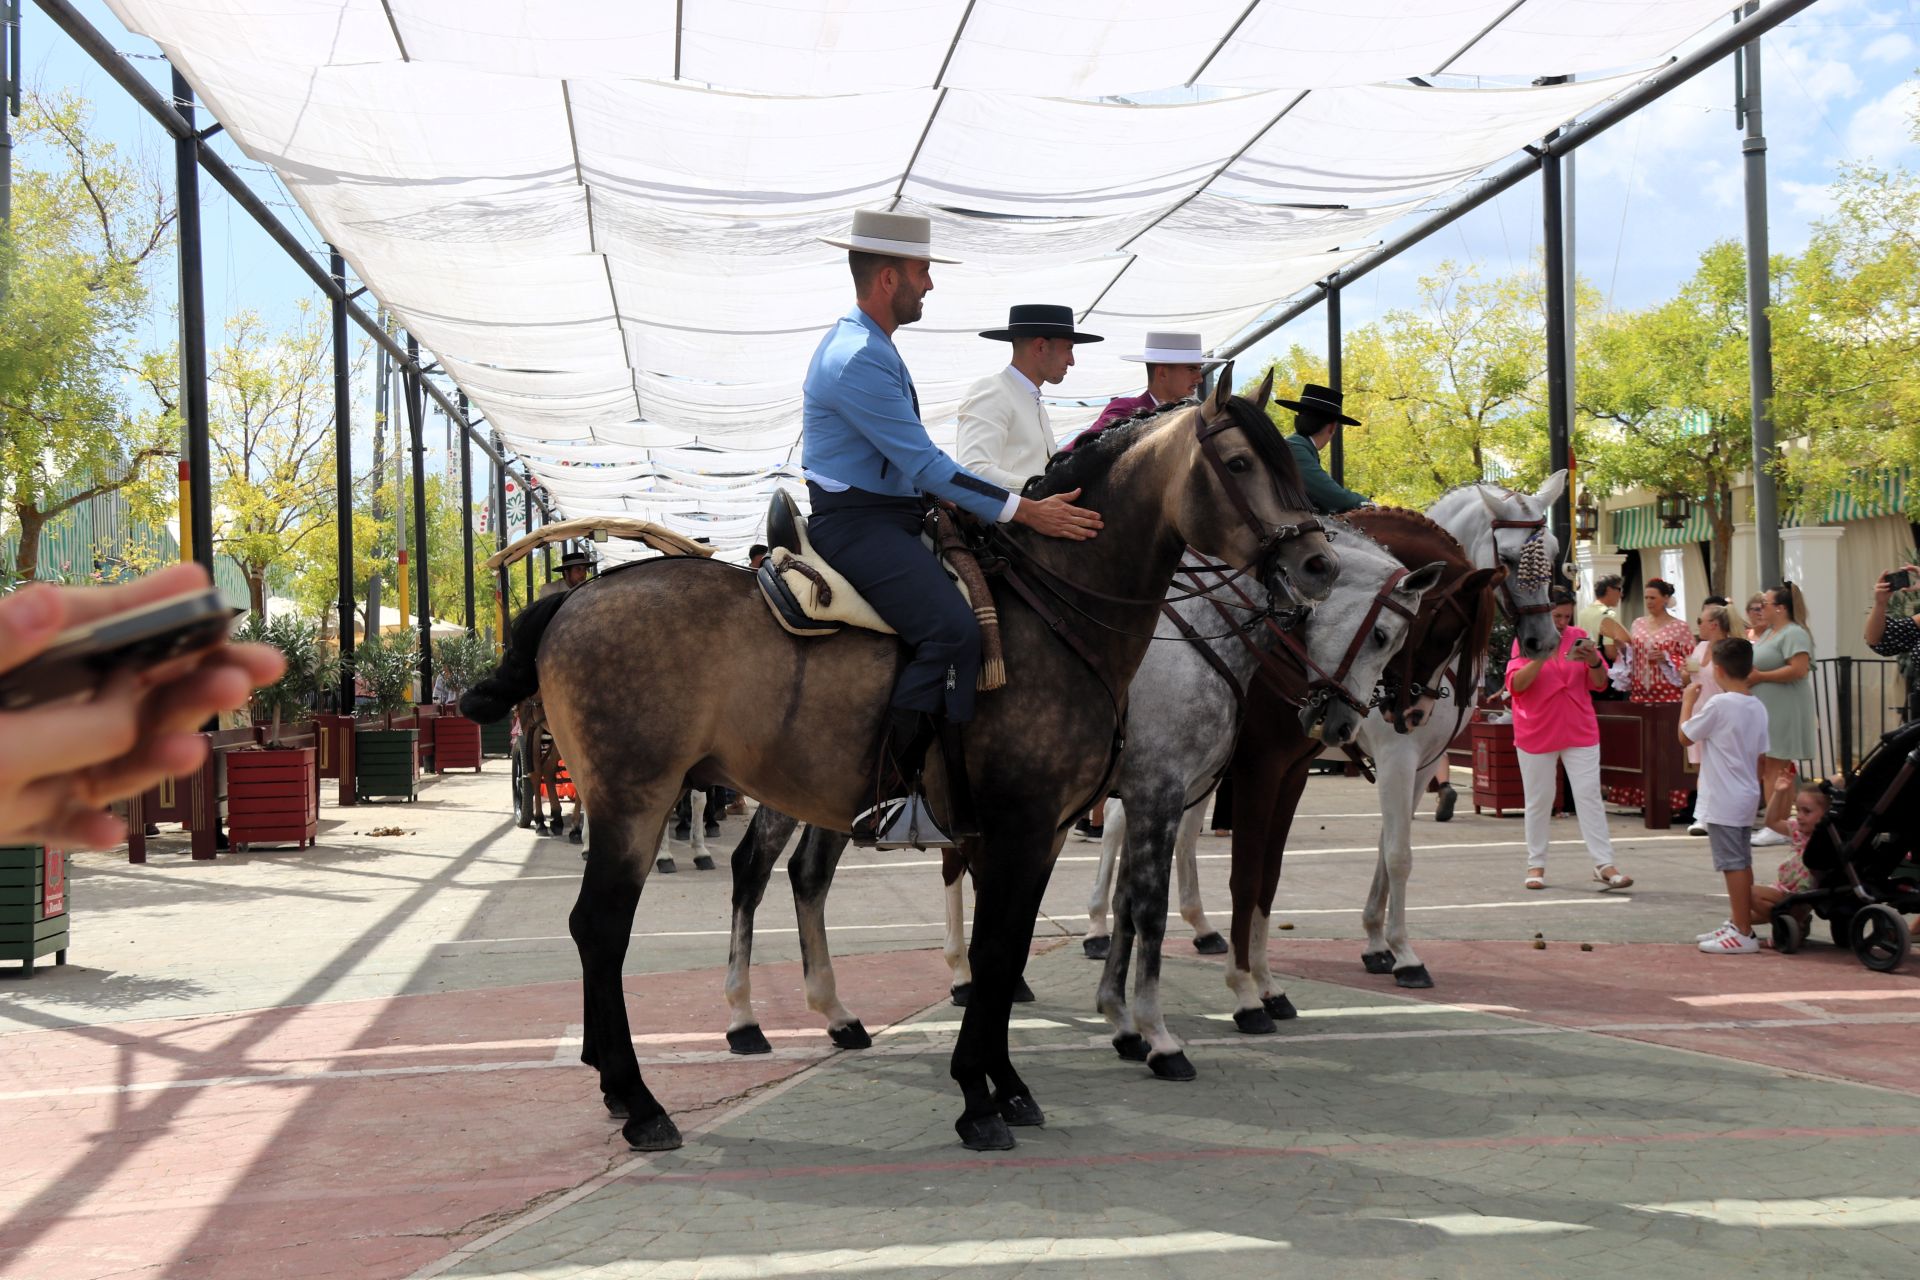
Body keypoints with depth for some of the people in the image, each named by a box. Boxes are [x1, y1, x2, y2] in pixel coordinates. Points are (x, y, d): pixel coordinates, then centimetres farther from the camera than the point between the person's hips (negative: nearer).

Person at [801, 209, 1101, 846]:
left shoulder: (868, 348, 18)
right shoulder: (857, 360, -17)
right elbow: (925, 464, -21)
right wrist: (1027, 512, -20)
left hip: (889, 520, 11)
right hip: (857, 525, -11)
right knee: (952, 629, -28)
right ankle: (887, 800, -28)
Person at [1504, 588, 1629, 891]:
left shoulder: (1579, 638, 2)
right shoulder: (1526, 640, -5)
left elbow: (1600, 683, 4)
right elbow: (1516, 684, -17)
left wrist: (1594, 661, -17)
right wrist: (1543, 655, -28)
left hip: (1579, 731, 2)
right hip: (1537, 733, -2)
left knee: (1589, 795, -3)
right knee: (1539, 800, 6)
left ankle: (1604, 864, -3)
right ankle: (1536, 865, 16)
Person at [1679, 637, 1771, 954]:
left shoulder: (1719, 705, -17)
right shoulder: (1757, 708, 7)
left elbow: (1685, 736, -7)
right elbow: (1760, 755, 13)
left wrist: (1688, 702, 6)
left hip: (1723, 800, -9)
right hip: (1746, 797, 9)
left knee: (1733, 865, -6)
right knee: (1741, 864, 17)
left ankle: (1743, 933, -4)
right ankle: (1737, 924, 28)